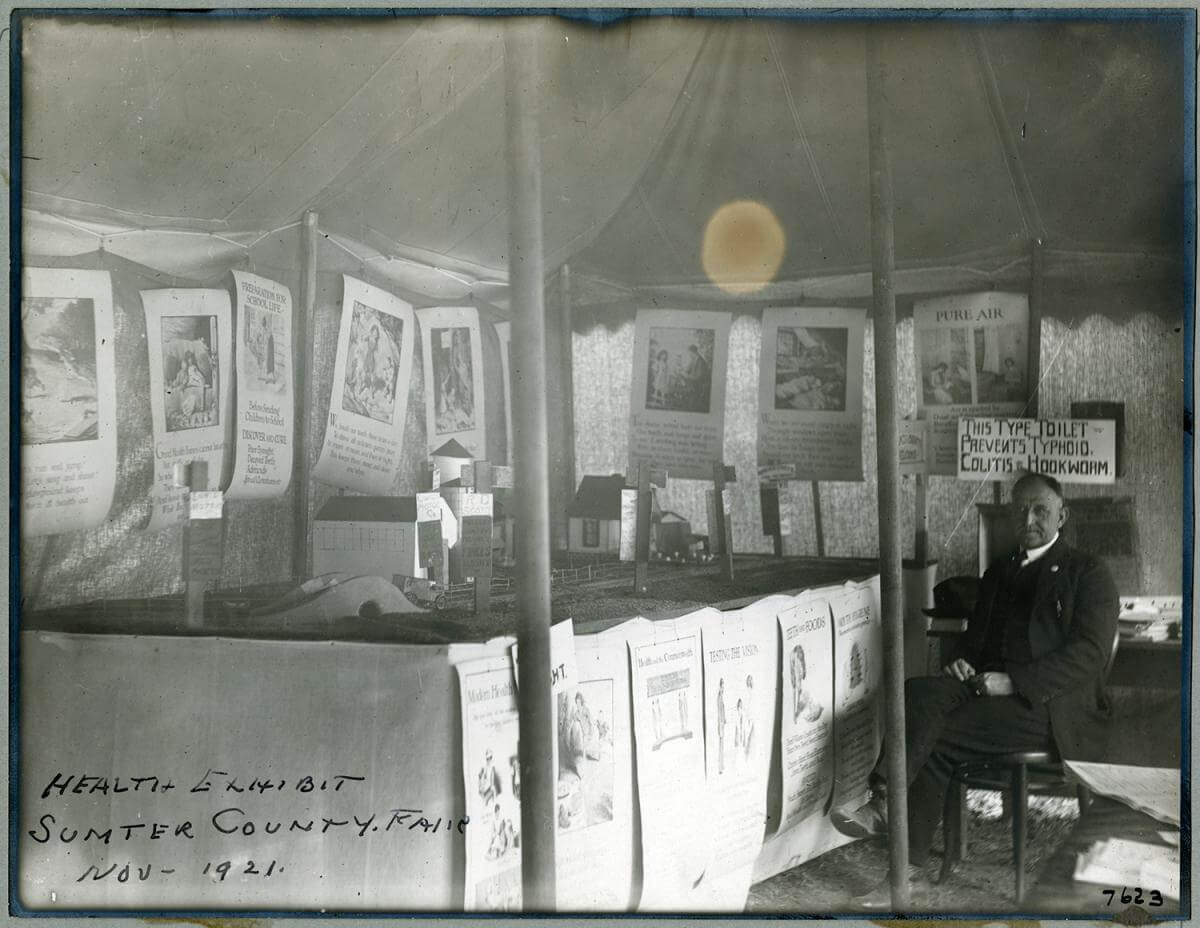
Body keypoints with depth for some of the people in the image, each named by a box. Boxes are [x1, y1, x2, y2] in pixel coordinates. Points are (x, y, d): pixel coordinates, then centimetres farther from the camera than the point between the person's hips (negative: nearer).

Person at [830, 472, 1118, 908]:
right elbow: (975, 638, 26)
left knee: (935, 738, -29)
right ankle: (884, 803, -35)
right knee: (918, 691, -28)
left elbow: (1089, 654, -9)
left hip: (1050, 706, -5)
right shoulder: (998, 572, 23)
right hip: (989, 688, 5)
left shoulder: (1089, 574, 4)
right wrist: (963, 664, 0)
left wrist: (1012, 681, -19)